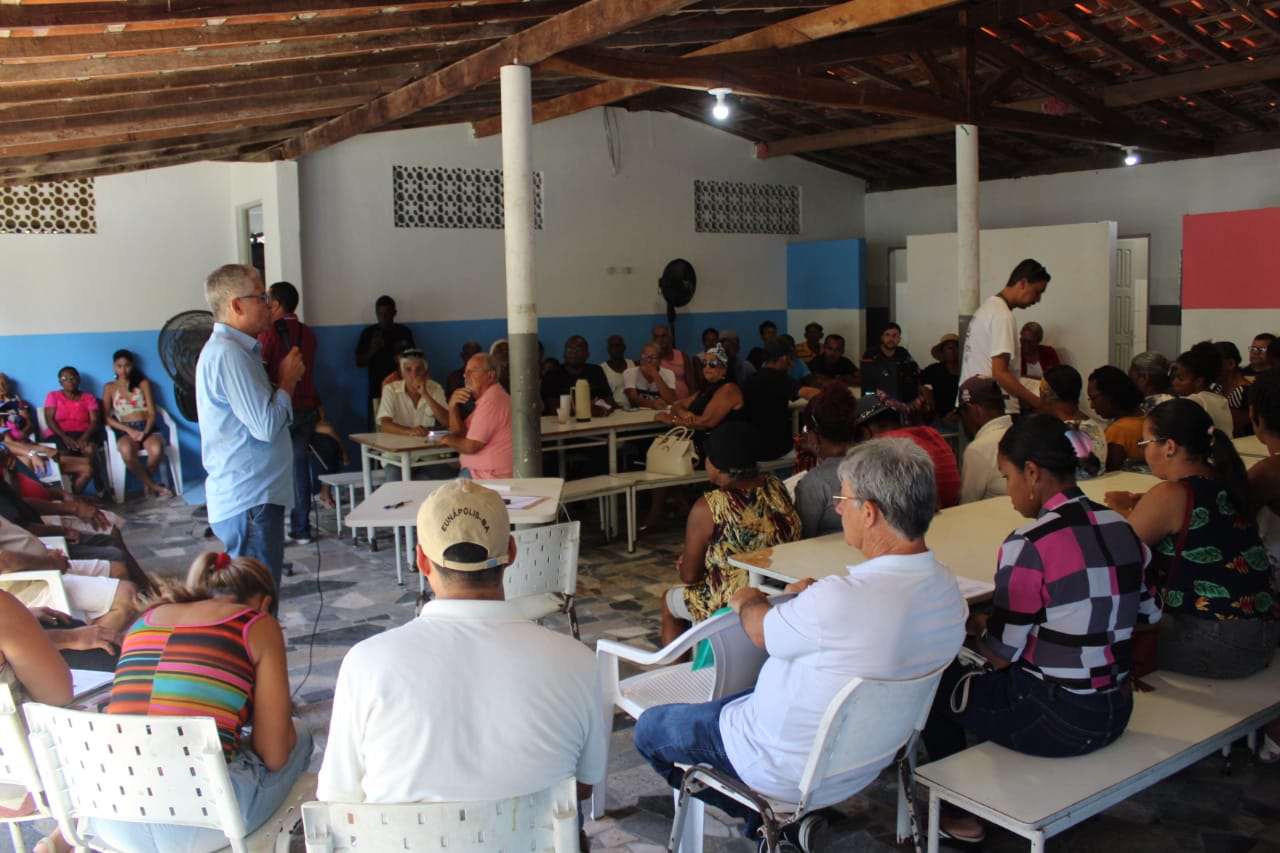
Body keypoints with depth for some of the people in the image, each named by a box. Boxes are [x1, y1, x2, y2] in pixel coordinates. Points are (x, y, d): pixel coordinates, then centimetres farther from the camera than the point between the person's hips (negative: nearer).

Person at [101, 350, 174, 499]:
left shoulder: (143, 383, 17)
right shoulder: (109, 388, 15)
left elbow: (152, 412, 8)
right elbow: (107, 417, 5)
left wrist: (145, 431, -11)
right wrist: (129, 430, -11)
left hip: (147, 428, 1)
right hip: (126, 431, -1)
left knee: (157, 449, -36)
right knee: (126, 450, -39)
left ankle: (147, 483, -6)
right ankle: (153, 486, -21)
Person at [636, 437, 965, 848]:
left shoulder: (839, 600, -36)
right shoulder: (948, 590, -12)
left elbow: (762, 632, -15)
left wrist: (748, 601, 6)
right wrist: (816, 596, 13)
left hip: (793, 771, -7)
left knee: (649, 729, 11)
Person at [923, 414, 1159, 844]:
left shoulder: (1028, 544, -22)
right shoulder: (1122, 529, -1)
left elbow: (999, 655, -16)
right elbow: (1148, 613, 14)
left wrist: (975, 626, 5)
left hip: (1057, 721, -7)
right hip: (1117, 712, 8)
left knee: (934, 684, 14)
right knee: (1003, 680, 31)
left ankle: (959, 814, 26)